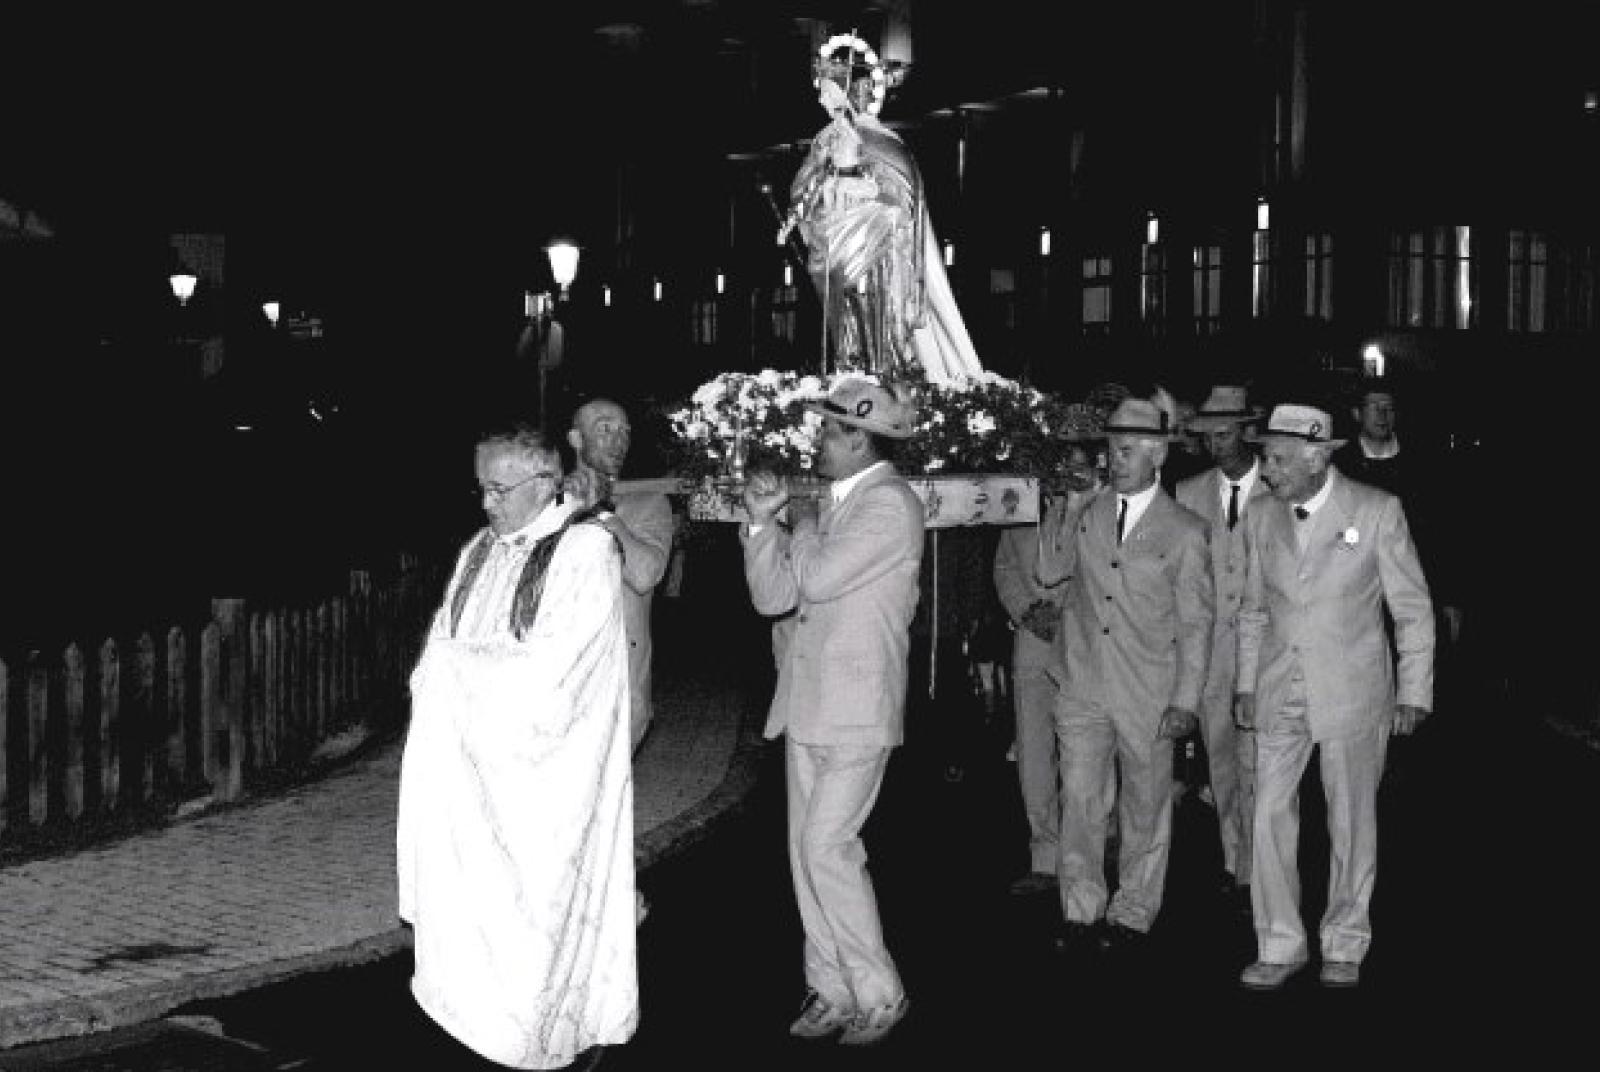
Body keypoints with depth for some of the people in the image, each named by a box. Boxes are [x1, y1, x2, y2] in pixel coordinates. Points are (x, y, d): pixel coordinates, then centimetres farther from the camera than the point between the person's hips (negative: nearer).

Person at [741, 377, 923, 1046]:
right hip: (808, 704, 9)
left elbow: (817, 578, -22)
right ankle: (832, 991, 19)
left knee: (828, 848, -11)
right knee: (808, 852, 10)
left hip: (857, 712, -8)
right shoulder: (832, 504, 13)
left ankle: (880, 995, 2)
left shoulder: (890, 502, -12)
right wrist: (764, 519, -4)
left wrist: (803, 524, -3)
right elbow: (773, 596, 8)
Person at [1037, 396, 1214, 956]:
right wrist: (1072, 519, 2)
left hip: (1148, 697, -2)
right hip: (1084, 689, 2)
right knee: (1079, 800, -1)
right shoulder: (1085, 515, 7)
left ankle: (1132, 915, 22)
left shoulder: (1184, 532, -3)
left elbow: (1195, 624, -1)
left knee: (1145, 809, 8)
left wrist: (1185, 700, -6)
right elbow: (1048, 571, 12)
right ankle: (1082, 913, 11)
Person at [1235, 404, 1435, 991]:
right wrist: (1246, 685, 12)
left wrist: (1413, 694, -4)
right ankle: (1280, 946, 12)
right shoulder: (1262, 518, 4)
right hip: (1280, 696, 3)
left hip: (1355, 695, -3)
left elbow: (1413, 608, -2)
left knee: (1351, 823, 6)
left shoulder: (1377, 510, -8)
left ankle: (1345, 946, 22)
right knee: (1270, 817, 0)